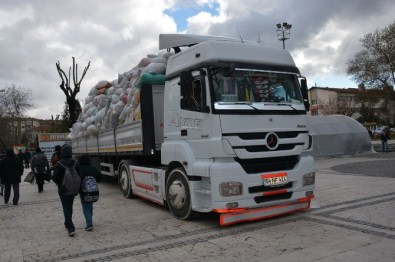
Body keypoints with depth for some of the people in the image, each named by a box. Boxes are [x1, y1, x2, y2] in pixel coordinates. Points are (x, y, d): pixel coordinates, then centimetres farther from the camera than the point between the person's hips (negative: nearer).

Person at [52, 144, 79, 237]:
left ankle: (71, 228, -10)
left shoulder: (59, 164, -15)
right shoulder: (75, 163, -7)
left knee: (66, 208, 1)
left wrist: (59, 183, 7)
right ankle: (68, 224, 37)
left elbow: (54, 177, -14)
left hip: (63, 190, -4)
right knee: (69, 207, 21)